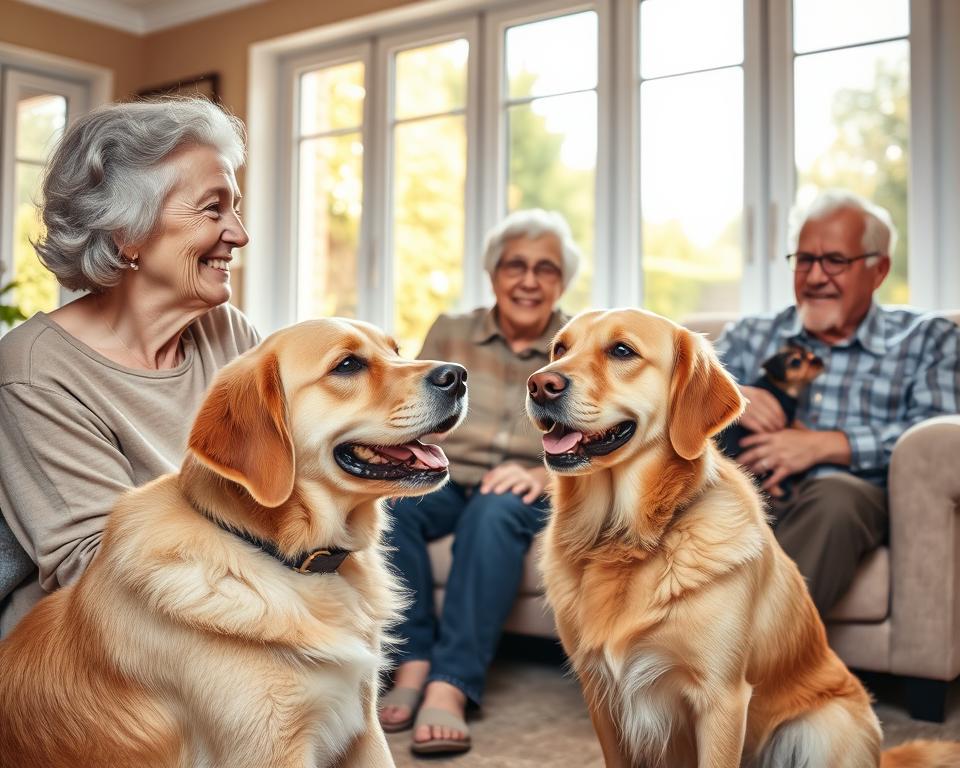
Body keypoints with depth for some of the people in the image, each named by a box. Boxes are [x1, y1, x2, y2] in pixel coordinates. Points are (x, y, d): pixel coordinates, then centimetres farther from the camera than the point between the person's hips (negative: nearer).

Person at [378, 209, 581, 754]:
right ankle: (413, 664, -28)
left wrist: (543, 474, -24)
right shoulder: (450, 333, 10)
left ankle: (451, 685, -40)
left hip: (527, 496, -2)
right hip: (445, 482, 2)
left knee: (498, 509, -37)